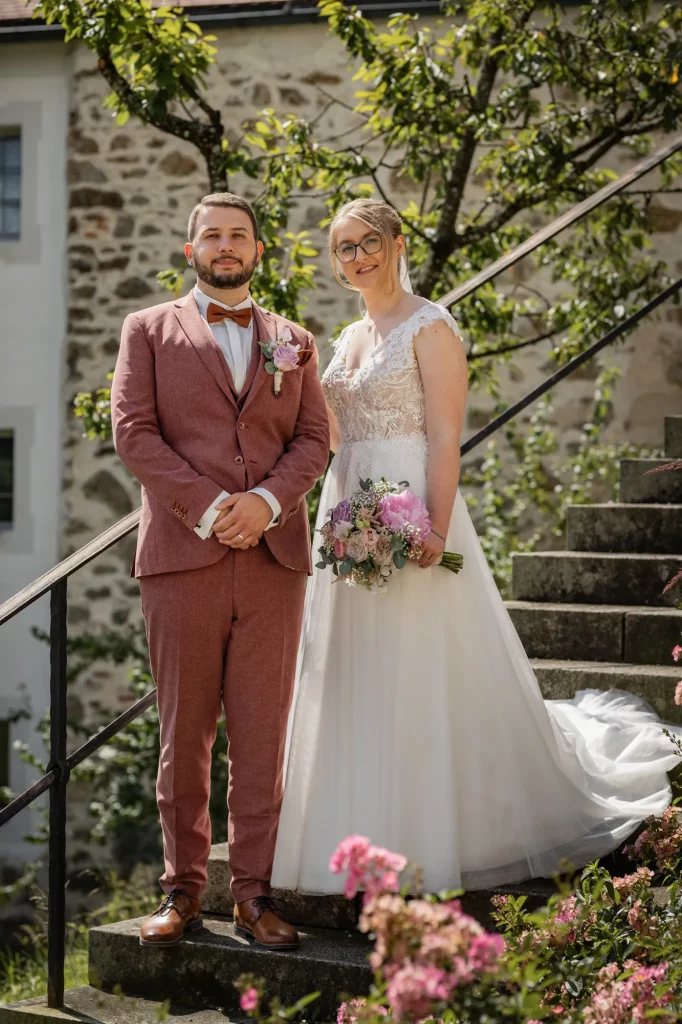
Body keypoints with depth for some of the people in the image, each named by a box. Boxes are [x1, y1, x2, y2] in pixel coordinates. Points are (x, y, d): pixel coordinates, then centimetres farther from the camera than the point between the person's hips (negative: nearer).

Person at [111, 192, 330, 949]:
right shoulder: (149, 331, 10)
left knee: (262, 736, 1)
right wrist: (208, 508, -12)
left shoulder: (293, 342, 17)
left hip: (274, 558, 2)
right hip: (182, 558, -2)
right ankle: (183, 889, 12)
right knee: (184, 733, 3)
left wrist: (266, 502, -10)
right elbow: (132, 431, -1)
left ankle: (253, 895, 7)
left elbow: (314, 440, 9)